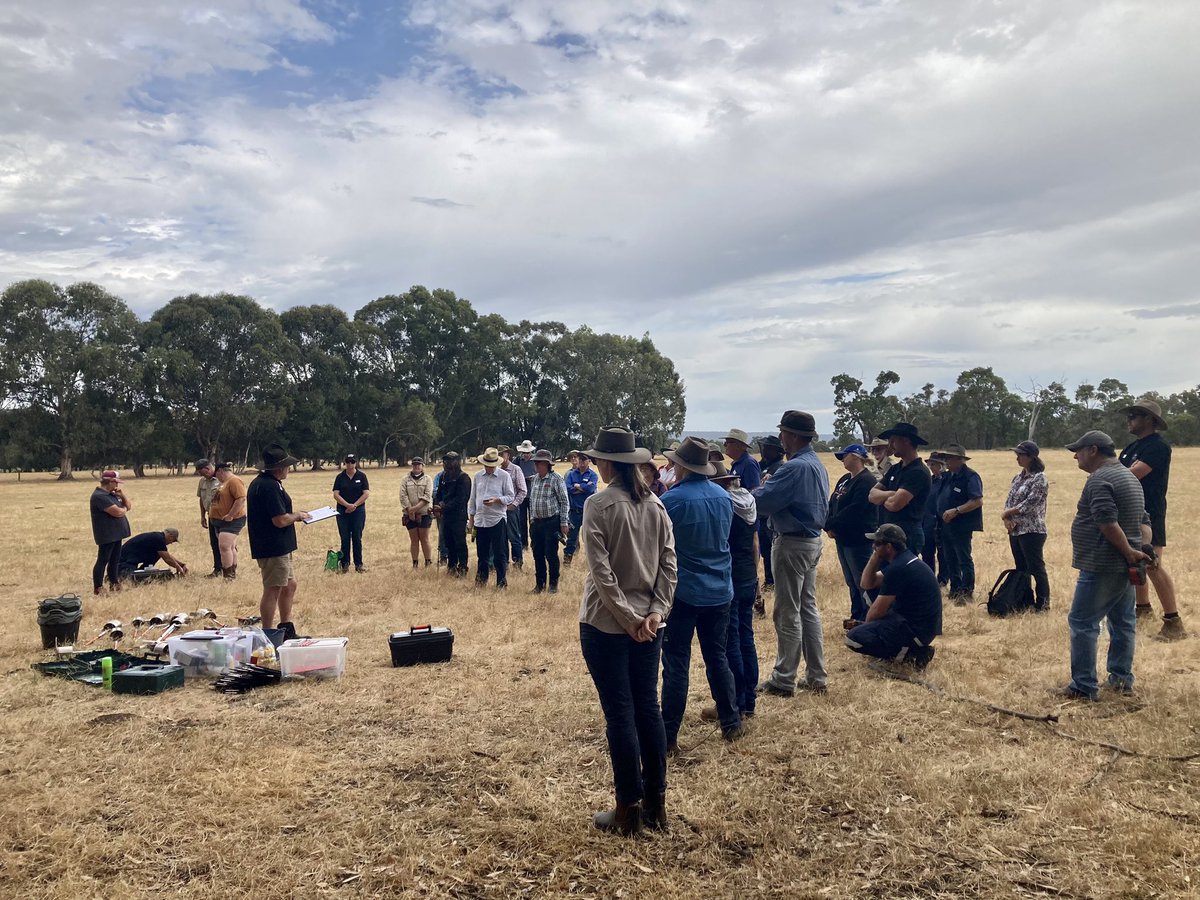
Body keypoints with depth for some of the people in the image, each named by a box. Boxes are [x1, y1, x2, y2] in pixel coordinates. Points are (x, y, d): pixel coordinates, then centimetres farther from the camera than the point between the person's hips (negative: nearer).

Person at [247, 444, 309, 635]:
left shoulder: (260, 482, 13)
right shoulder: (270, 486, -21)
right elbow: (280, 520, -25)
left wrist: (295, 514, 15)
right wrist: (297, 516, -7)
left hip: (278, 547, 11)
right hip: (274, 548, -11)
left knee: (290, 585, 18)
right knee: (273, 590, -3)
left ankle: (287, 630, 28)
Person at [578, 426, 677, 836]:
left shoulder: (598, 506, -13)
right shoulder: (655, 505, 4)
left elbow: (601, 572, -17)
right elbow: (669, 564, 0)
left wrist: (627, 617, -11)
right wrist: (654, 612, -4)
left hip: (606, 624, -5)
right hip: (648, 623, 6)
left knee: (620, 716, 3)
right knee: (648, 709, 13)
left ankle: (629, 809, 14)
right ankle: (656, 804, 23)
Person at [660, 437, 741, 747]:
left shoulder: (672, 500, -17)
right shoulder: (723, 496, 3)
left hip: (684, 591, -5)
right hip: (719, 591, 6)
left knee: (676, 664, 1)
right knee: (717, 657, 17)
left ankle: (668, 735, 6)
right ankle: (731, 723, 25)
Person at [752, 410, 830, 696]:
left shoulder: (795, 467, -21)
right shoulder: (817, 465, 11)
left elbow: (761, 501, -25)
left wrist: (762, 487, -4)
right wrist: (771, 488, 7)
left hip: (792, 544, -10)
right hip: (813, 541, 10)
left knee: (787, 613, 0)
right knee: (809, 608, 15)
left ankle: (784, 680, 9)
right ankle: (816, 677, 21)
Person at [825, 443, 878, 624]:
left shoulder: (866, 480, -15)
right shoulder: (844, 479, 15)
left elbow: (853, 511, -23)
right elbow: (832, 504, 11)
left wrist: (831, 525, -16)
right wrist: (829, 526, -5)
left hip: (858, 540, -9)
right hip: (842, 539, 9)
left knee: (862, 583, -3)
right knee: (851, 582, 16)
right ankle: (857, 617, 26)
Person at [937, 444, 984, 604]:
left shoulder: (970, 476, -13)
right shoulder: (948, 476, 13)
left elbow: (978, 501, -21)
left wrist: (955, 510, -26)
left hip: (962, 526, -9)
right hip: (946, 525, 9)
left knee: (964, 560, -2)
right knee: (950, 560, 15)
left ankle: (967, 593, 7)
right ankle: (955, 591, 26)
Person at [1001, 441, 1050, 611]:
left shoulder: (1039, 478, -11)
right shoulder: (1018, 477, 13)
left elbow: (1030, 504, -18)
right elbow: (1009, 500, 10)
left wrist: (1007, 513, -10)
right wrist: (1007, 519, -8)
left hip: (1032, 531, -8)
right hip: (1015, 531, 8)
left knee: (1036, 568, -3)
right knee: (1021, 568, 14)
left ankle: (1042, 604, 6)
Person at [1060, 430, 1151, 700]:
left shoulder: (1099, 480, -15)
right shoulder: (1130, 477, 17)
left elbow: (1108, 523, -25)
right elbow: (1143, 521, 15)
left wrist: (1130, 553, -16)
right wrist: (1144, 549, 2)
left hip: (1102, 566, -10)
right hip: (1126, 566, 10)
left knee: (1082, 623, -5)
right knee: (1123, 622, 16)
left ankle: (1084, 687, -3)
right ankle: (1122, 679, 25)